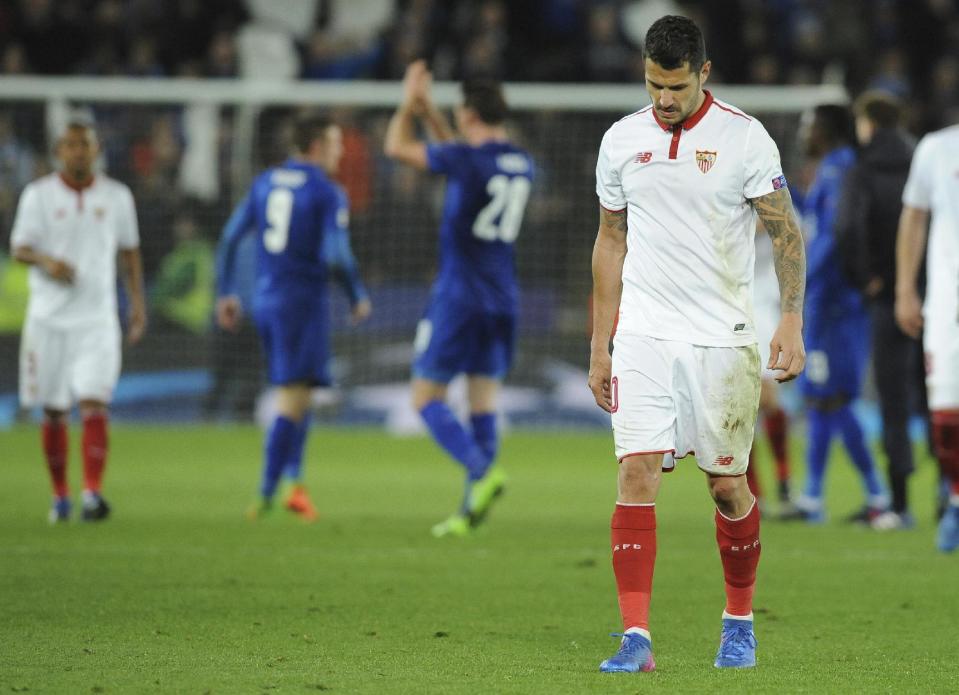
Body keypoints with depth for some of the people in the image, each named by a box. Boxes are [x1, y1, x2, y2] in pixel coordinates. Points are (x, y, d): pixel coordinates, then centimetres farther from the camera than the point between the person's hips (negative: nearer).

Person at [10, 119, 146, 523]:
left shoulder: (116, 196, 6)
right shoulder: (39, 194, 2)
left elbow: (130, 251, 16)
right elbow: (19, 248, -2)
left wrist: (137, 304, 11)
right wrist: (45, 261, -23)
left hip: (97, 318, 0)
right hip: (49, 318, 0)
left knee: (94, 405, -15)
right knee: (54, 412, 5)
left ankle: (93, 493, -20)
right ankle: (60, 496, 17)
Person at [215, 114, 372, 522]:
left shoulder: (264, 183, 10)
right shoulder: (328, 193, -8)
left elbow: (230, 239, 9)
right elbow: (336, 256, -16)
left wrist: (226, 294, 16)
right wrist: (359, 298, 0)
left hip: (265, 301, 7)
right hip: (304, 301, -7)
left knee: (293, 395, 18)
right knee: (293, 400, -6)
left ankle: (295, 483, 10)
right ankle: (266, 494, -11)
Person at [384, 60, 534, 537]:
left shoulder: (467, 159, -15)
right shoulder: (522, 165, 8)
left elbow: (398, 148, -2)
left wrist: (409, 103, 14)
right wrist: (426, 109, 31)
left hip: (458, 297, -7)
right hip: (502, 301, 7)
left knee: (427, 398, 0)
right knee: (483, 402, 7)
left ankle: (482, 471, -22)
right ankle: (469, 512, 3)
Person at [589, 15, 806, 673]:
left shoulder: (744, 137, -4)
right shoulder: (622, 140, 6)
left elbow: (785, 232, -2)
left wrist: (792, 321, -14)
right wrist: (600, 346, 12)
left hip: (722, 339, -2)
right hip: (644, 338, 2)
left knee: (727, 486, 4)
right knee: (637, 475, -11)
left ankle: (740, 621, 25)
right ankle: (636, 637, -13)